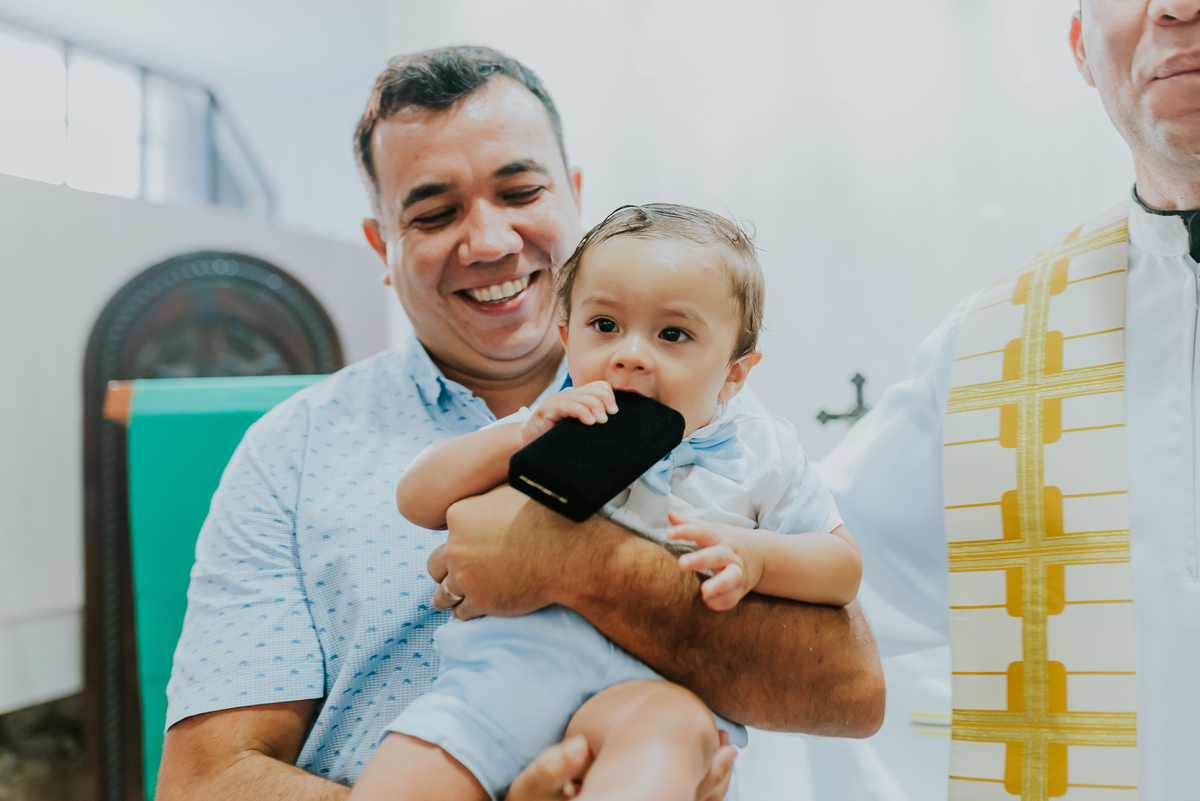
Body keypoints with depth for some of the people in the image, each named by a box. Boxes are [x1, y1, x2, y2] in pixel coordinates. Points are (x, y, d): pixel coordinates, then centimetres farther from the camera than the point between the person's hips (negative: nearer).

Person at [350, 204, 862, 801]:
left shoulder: (760, 456, 15)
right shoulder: (548, 429, 19)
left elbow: (844, 565, 17)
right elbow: (418, 500, 13)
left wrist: (753, 555, -5)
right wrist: (523, 435, -2)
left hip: (659, 678, -1)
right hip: (519, 649, 2)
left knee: (666, 728, -40)